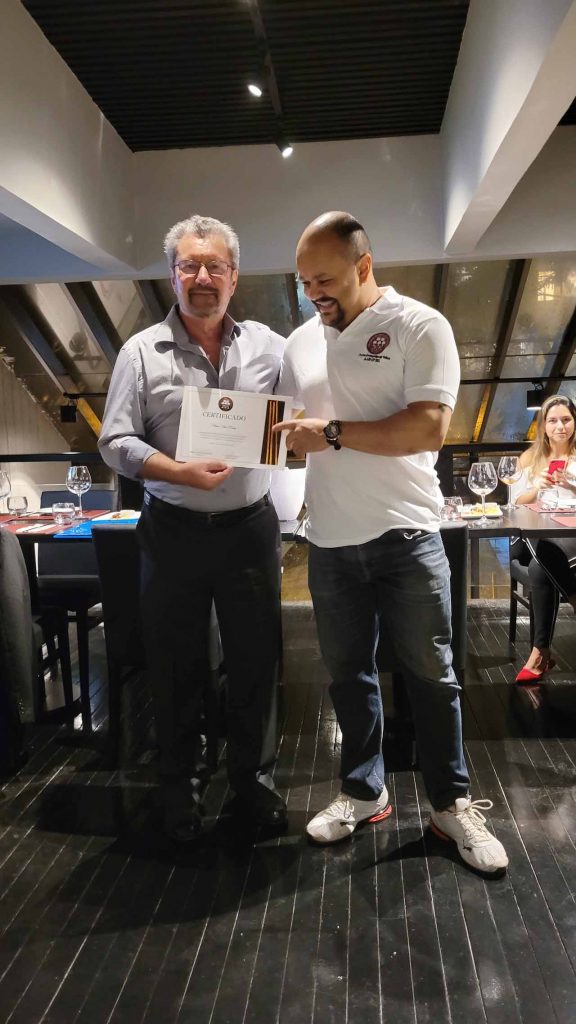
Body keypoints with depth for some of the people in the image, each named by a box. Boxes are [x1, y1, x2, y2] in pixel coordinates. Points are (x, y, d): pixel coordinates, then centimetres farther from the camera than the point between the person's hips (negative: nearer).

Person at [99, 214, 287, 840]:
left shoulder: (268, 346, 4)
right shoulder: (142, 352, -1)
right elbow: (116, 442, -5)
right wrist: (181, 473, -20)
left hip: (250, 526, 2)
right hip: (174, 531, -1)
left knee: (256, 660, 11)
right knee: (178, 665, 11)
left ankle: (252, 777, 32)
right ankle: (178, 785, 31)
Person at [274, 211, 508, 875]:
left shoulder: (419, 326, -6)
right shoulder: (300, 343, 11)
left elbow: (428, 427, -17)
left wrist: (331, 433, -19)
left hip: (405, 535, -5)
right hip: (330, 542, 5)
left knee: (429, 674, 6)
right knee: (348, 673, 14)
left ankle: (451, 804, 23)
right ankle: (364, 792, 31)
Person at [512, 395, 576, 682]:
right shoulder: (530, 457, 16)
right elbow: (517, 503, 12)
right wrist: (536, 488, -8)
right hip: (533, 537, 1)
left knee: (540, 568, -36)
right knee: (541, 563, -38)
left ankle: (541, 652, -26)